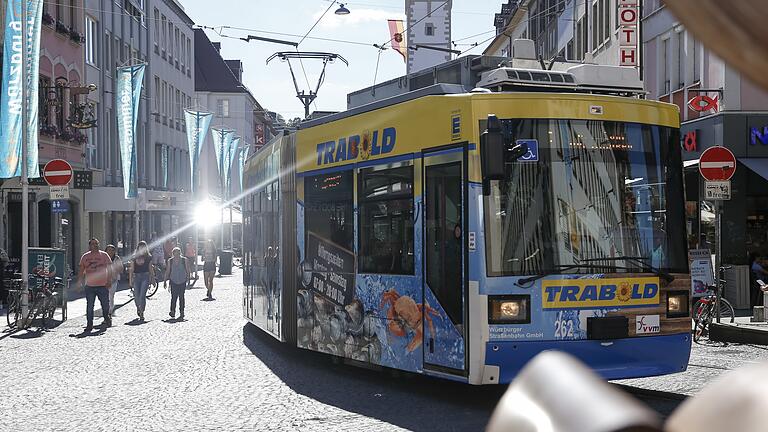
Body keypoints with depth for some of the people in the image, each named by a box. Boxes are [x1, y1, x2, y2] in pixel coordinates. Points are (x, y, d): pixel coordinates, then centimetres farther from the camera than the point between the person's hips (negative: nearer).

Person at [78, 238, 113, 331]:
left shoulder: (104, 255, 3)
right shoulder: (85, 256, 7)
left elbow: (109, 268, 3)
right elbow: (81, 271, 12)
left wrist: (109, 280, -6)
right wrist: (81, 282, 3)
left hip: (103, 285, -1)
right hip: (89, 286, 1)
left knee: (105, 305, 4)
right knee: (89, 306, 2)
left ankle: (107, 319, 31)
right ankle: (89, 325, 9)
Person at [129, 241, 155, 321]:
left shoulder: (148, 257, 7)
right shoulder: (134, 257, 6)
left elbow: (150, 269, 12)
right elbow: (131, 269, 6)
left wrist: (153, 279, 11)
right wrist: (130, 280, 1)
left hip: (145, 277, -1)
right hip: (136, 277, 1)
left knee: (142, 295, -12)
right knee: (137, 296, 4)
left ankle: (141, 314, -10)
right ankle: (138, 308, 35)